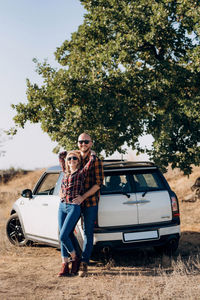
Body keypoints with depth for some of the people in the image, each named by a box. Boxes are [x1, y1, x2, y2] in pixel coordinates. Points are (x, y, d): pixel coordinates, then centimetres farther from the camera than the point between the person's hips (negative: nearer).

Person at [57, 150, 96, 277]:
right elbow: (61, 156, 27)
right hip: (62, 206, 6)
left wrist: (92, 153, 9)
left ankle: (75, 258, 11)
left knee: (63, 236, -11)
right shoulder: (66, 172, 14)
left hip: (74, 208, -6)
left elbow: (92, 160, -10)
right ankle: (65, 266, 9)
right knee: (64, 237, 5)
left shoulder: (81, 172, -2)